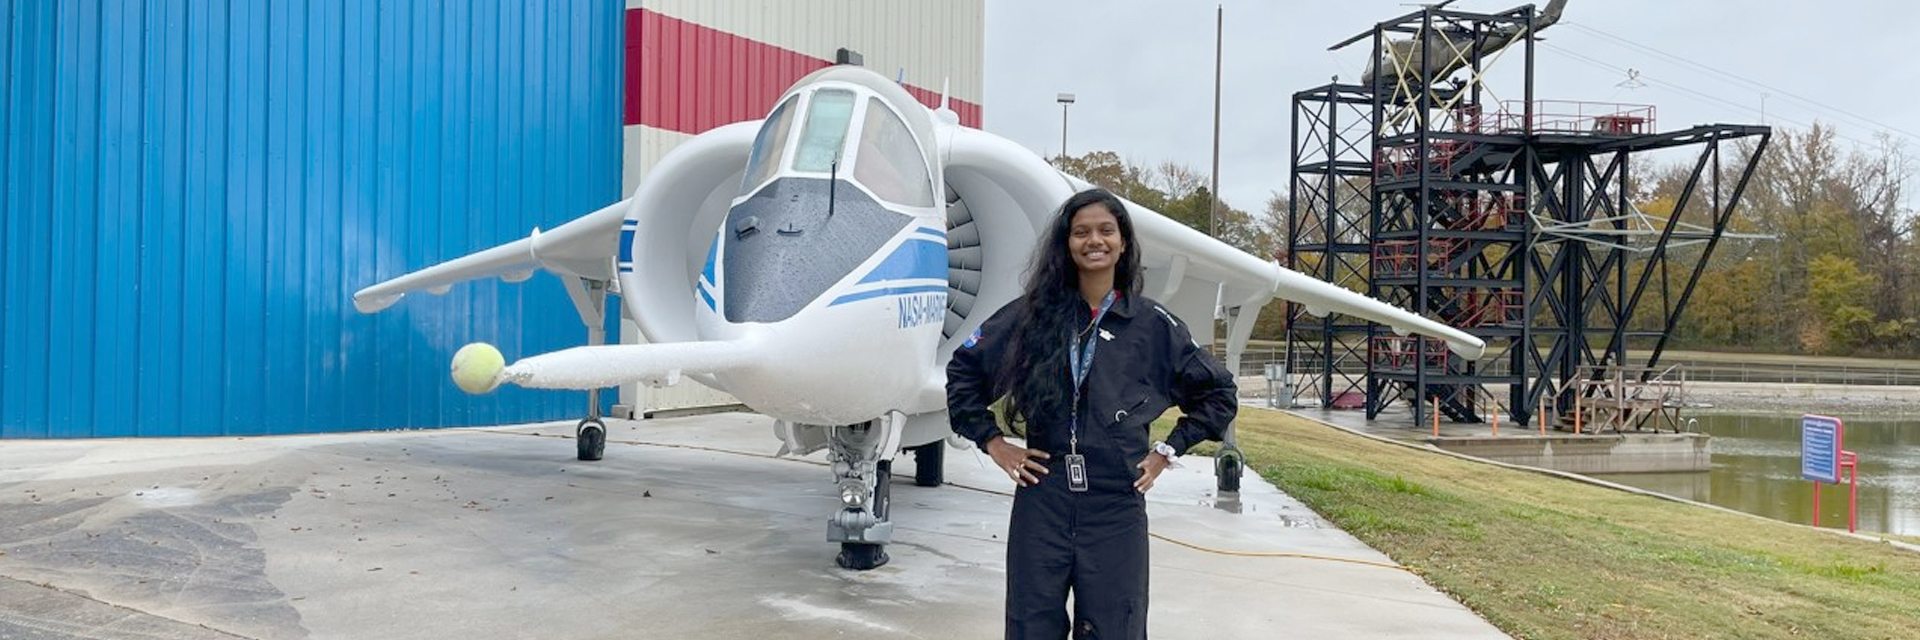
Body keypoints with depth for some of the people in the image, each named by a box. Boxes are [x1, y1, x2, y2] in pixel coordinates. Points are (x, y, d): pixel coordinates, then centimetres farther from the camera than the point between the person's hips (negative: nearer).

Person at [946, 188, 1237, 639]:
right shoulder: (1032, 314, 4)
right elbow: (964, 371, 13)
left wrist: (1168, 451, 7)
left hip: (1117, 506, 0)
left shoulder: (1153, 324, 3)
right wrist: (992, 441, 6)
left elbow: (1216, 393, 13)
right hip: (1041, 502, 1)